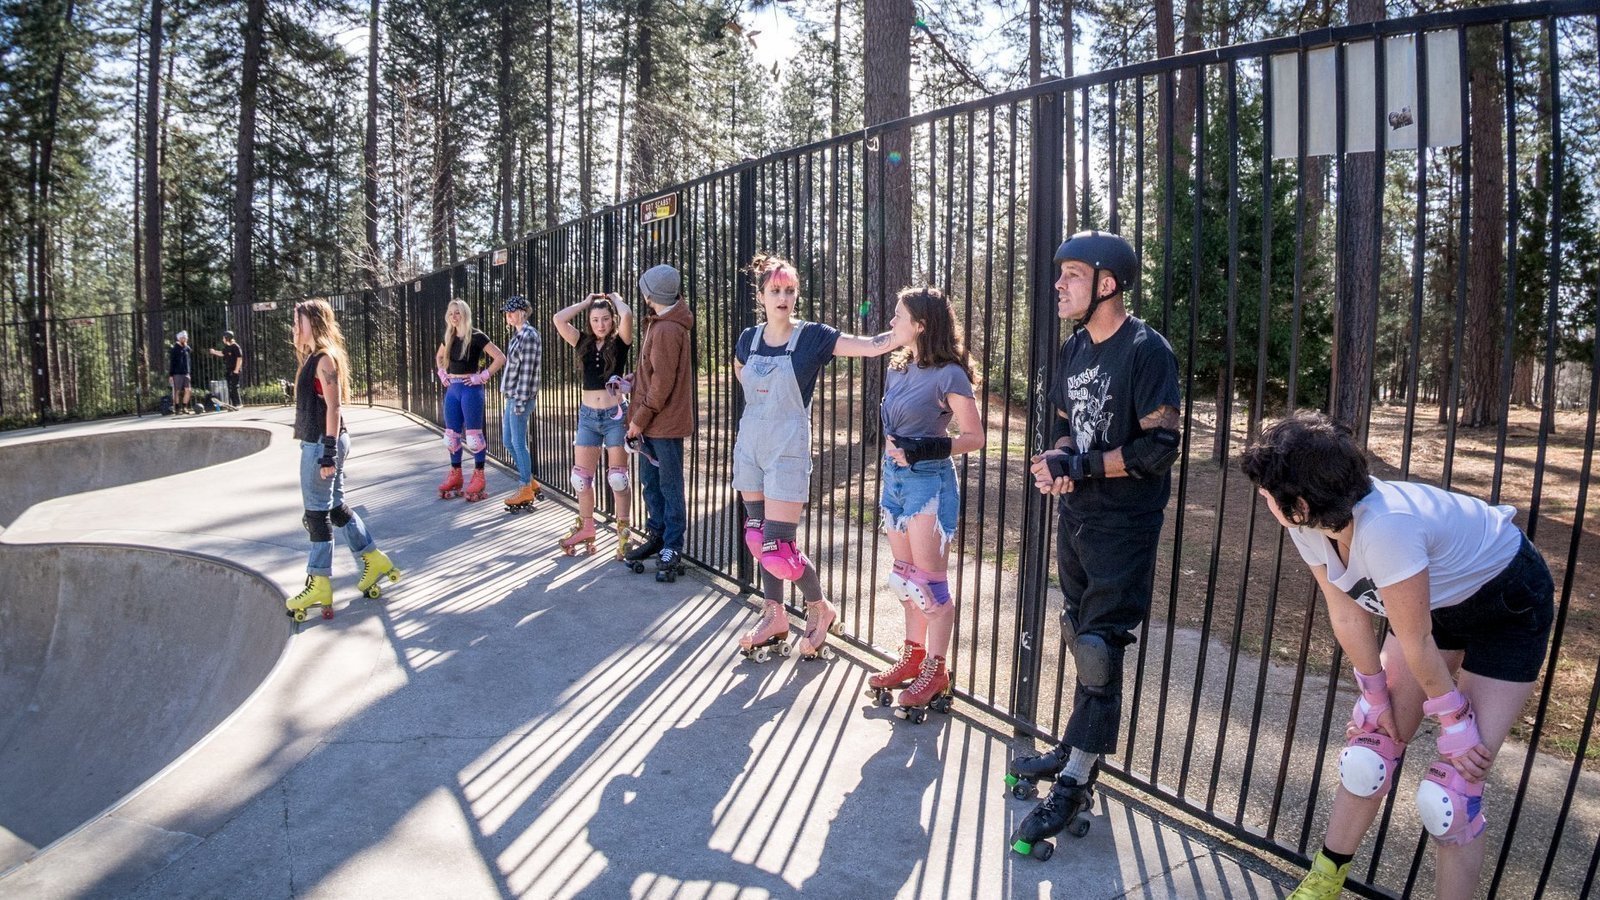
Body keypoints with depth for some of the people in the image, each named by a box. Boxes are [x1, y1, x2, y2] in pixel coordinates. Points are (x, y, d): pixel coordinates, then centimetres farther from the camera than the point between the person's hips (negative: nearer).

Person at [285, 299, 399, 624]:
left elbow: (333, 407, -19)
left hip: (322, 444, -9)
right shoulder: (314, 357, 15)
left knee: (317, 511, -2)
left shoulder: (325, 359, -14)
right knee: (335, 506, 15)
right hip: (316, 442, 9)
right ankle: (374, 560, 24)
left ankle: (320, 584, 7)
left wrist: (328, 452, -21)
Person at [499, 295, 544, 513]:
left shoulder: (529, 335, -14)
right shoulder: (518, 334, 15)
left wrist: (521, 400, -20)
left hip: (521, 396, -10)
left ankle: (526, 491, 6)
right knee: (508, 441, 14)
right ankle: (529, 483, 24)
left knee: (519, 443, -4)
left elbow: (528, 369, -19)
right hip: (512, 395, 10)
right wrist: (512, 397, 19)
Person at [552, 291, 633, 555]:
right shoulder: (584, 343, 5)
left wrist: (615, 298, -2)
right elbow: (559, 320, -7)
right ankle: (586, 527, 25)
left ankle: (623, 531, 14)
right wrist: (586, 302, 3)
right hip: (588, 416, 4)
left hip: (615, 416, -4)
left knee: (617, 477, 2)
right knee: (581, 476, 8)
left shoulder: (620, 343, -3)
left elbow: (626, 315, -22)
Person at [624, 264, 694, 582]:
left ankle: (672, 549, 6)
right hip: (651, 423, 10)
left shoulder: (667, 329, -18)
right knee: (650, 480, 16)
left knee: (670, 487, -1)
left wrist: (640, 418, -16)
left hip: (665, 423, -10)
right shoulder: (661, 324, 14)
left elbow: (662, 382, -20)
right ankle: (657, 535, 28)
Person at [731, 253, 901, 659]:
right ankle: (774, 617, 27)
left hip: (787, 450, -5)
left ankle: (821, 609, 16)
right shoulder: (749, 339, 4)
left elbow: (871, 346, -19)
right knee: (758, 537, 11)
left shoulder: (812, 336, -9)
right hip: (749, 445, 5)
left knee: (778, 547, -8)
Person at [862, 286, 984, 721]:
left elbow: (974, 437, -13)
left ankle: (935, 671, 12)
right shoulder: (898, 369, 8)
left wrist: (925, 449, -22)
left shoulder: (949, 375, -14)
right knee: (905, 575, 15)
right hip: (895, 478, 8)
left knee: (930, 580, 0)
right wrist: (890, 460, 15)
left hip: (929, 481, -8)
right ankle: (914, 656, 27)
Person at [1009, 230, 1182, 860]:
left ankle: (1074, 784, 2)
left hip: (1125, 524, -7)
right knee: (1078, 639, 15)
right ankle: (1081, 748, 31)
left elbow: (1160, 447, -17)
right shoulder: (1074, 349, 10)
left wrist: (1079, 466, -22)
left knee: (1099, 648, -6)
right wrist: (1056, 460, -5)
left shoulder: (1146, 350, -13)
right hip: (1076, 514, 7)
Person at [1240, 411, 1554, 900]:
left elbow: (1417, 646, -28)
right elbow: (1348, 616, -8)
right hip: (1434, 597, 6)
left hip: (1508, 605, -6)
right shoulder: (1309, 525, -20)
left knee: (1452, 788, -9)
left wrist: (1456, 724, -16)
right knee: (1371, 744, 5)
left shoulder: (1383, 527, -42)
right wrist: (1376, 699, -1)